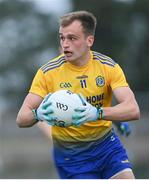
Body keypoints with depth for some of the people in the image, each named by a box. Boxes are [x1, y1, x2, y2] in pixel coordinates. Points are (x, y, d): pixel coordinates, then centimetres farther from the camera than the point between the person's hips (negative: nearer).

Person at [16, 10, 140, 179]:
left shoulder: (108, 66, -9)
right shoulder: (48, 72, -12)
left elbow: (133, 110, -22)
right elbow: (21, 119, -15)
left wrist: (97, 113, -40)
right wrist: (38, 114, -40)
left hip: (106, 144, 2)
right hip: (70, 155, -2)